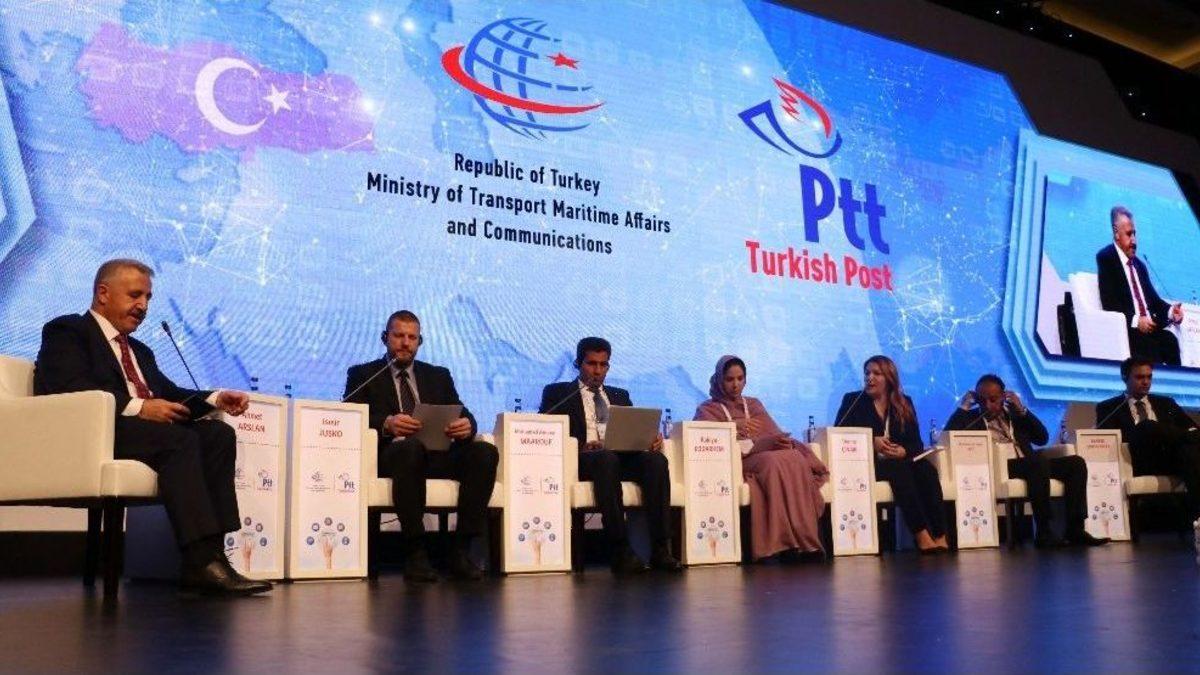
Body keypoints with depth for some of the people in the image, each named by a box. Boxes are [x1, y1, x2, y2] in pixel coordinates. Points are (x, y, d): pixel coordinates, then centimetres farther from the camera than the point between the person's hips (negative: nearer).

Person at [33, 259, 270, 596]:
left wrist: (216, 398, -1)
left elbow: (171, 395, 21)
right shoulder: (66, 331, 9)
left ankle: (212, 553, -28)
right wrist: (138, 408, -22)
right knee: (180, 439, -32)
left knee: (218, 433, -17)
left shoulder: (140, 351, 34)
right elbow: (68, 388, -11)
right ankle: (202, 561, -38)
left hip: (144, 428, 8)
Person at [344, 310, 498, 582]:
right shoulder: (363, 374, 17)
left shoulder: (439, 376, 26)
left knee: (485, 451, -26)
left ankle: (461, 550, -25)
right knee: (412, 446, -39)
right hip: (392, 454, -3)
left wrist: (466, 425, -12)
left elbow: (463, 414, 15)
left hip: (437, 455, 3)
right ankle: (415, 553, -33)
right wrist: (386, 424, -21)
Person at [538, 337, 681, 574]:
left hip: (623, 457, 4)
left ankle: (660, 549, -32)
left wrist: (652, 439, -6)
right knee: (606, 458, -38)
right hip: (583, 459, -4)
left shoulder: (620, 395, 29)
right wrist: (580, 447, -16)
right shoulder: (557, 393, 16)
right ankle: (620, 552, -38)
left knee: (657, 460, -28)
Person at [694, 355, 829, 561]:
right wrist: (735, 425, -18)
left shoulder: (754, 404, 31)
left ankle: (805, 540, -36)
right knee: (774, 461, -36)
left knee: (796, 458, -31)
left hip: (767, 455, 4)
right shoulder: (708, 409, 18)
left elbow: (775, 434, 18)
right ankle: (783, 542, -39)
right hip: (738, 462, -4)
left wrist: (783, 441, -5)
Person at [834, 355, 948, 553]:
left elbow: (917, 443, 8)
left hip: (900, 461, 3)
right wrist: (871, 442, -17)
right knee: (900, 470, -33)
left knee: (927, 468, -27)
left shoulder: (905, 404, 17)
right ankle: (921, 536, -40)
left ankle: (939, 536, -37)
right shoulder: (853, 400, 9)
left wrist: (903, 451, -16)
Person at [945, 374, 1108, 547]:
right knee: (1038, 461, -34)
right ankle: (1044, 532, -34)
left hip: (1029, 465, 6)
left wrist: (1022, 409, 6)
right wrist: (963, 406, -1)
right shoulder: (971, 418, 13)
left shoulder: (1013, 414, 24)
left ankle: (1075, 529, -17)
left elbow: (1042, 438, 15)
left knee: (1076, 462, -14)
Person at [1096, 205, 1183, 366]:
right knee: (1151, 345, -34)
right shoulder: (1105, 258, 2)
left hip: (1150, 326, 6)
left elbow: (1153, 299, 21)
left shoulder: (1140, 264, 26)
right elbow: (1109, 303, -9)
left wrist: (1170, 310, -1)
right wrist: (1135, 320, -21)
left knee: (1170, 340, -26)